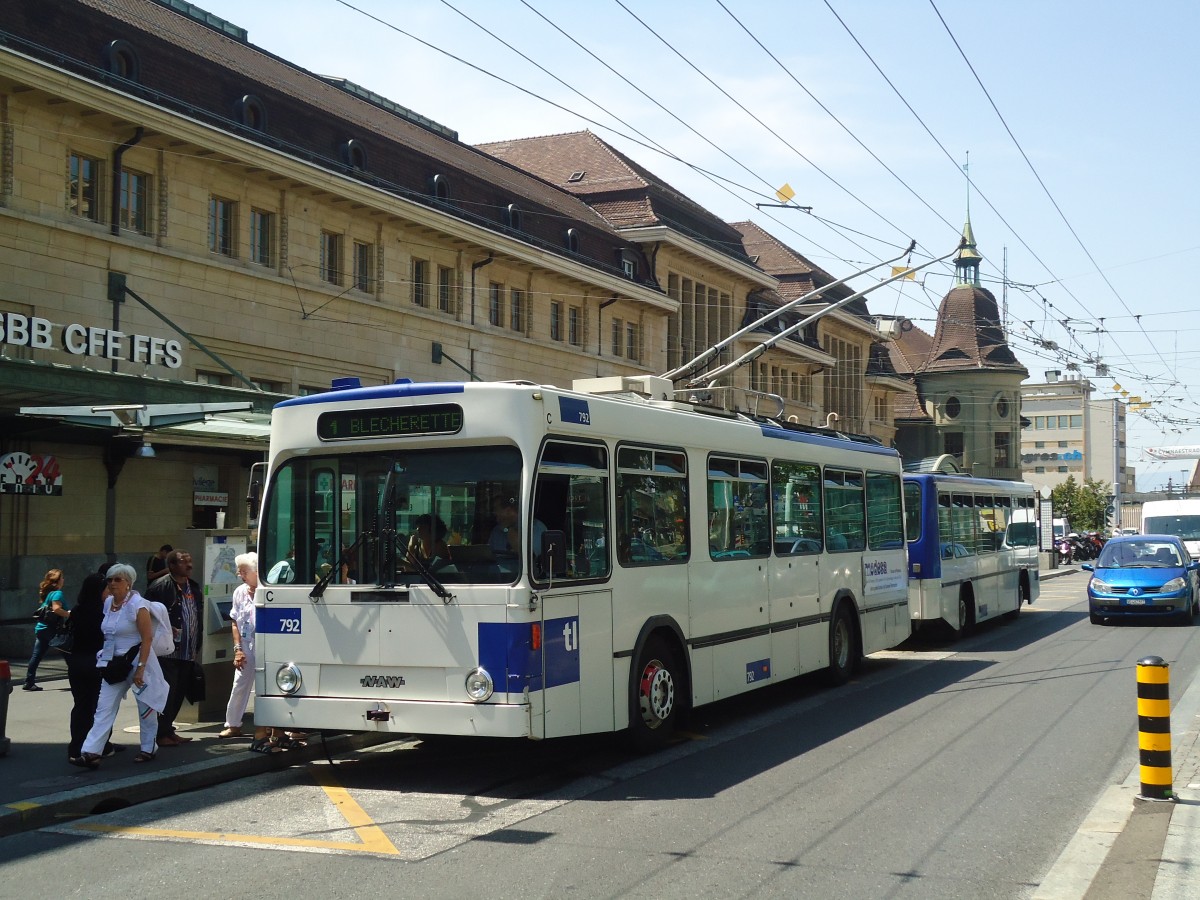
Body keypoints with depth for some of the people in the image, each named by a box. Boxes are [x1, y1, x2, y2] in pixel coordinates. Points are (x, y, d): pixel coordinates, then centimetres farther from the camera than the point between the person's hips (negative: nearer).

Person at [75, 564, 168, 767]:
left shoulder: (137, 605, -14)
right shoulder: (108, 603, 7)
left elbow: (147, 639, -17)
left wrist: (140, 668, -21)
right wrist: (105, 658, 19)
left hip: (137, 661, -6)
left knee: (146, 708, 6)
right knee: (104, 707, -3)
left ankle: (148, 749, 20)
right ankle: (91, 752, -7)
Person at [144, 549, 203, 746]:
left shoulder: (194, 587, 14)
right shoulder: (160, 587, -11)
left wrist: (197, 645, 16)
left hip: (188, 653, 8)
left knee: (179, 693, 13)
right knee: (166, 693, -5)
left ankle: (168, 730, 23)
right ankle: (161, 734, 3)